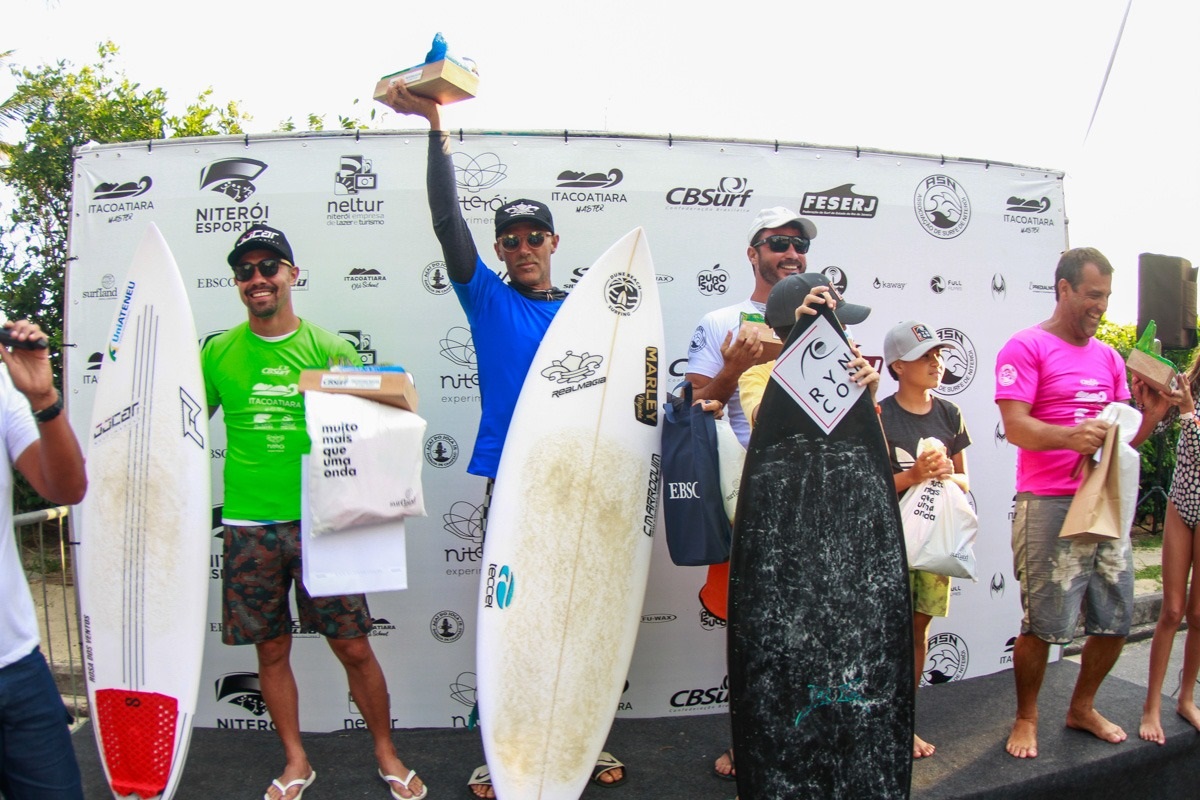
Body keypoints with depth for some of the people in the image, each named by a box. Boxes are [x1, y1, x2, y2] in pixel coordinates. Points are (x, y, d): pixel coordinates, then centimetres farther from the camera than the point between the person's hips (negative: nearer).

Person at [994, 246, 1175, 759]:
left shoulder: (1109, 357, 17)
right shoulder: (1027, 347, -5)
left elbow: (1124, 436, 18)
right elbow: (1015, 427, -15)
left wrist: (1151, 412, -1)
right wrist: (1070, 437, -32)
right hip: (1049, 505, -7)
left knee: (1116, 619, 12)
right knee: (1043, 624, -2)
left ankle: (1082, 708, 33)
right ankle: (1026, 719, 19)